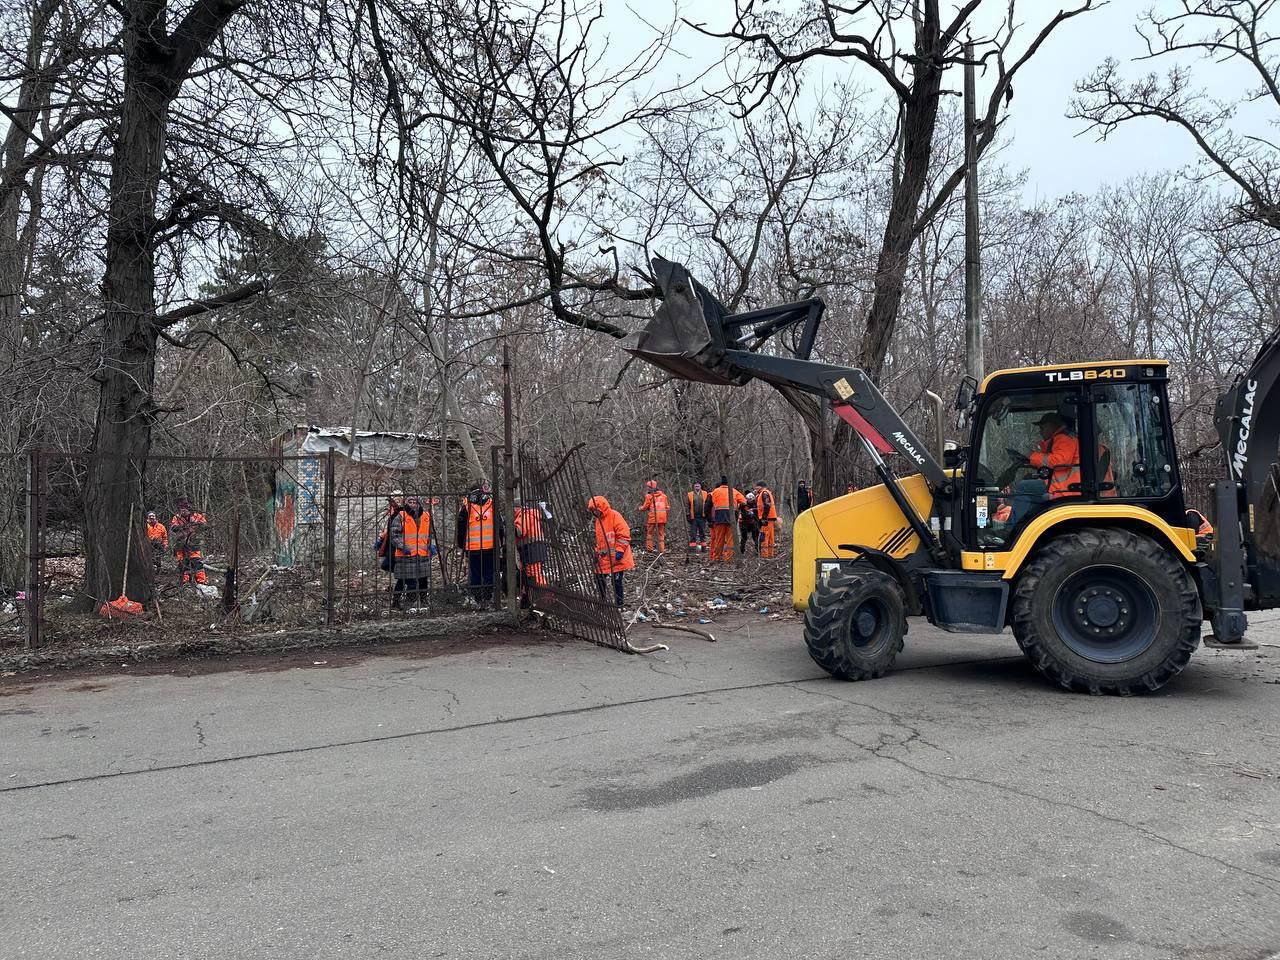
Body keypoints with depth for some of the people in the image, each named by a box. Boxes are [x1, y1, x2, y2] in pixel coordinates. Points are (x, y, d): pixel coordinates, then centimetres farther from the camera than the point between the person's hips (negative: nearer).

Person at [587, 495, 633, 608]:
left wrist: (619, 551, -20)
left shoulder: (614, 516, -12)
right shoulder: (598, 520, 14)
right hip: (604, 558, 8)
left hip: (616, 559, -8)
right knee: (599, 580, 9)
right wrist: (597, 553, 18)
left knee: (616, 582, -2)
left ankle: (619, 605, 11)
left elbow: (624, 535, -17)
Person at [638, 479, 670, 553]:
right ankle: (661, 549, 8)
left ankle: (649, 549, 6)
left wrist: (640, 508, 22)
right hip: (662, 517, 4)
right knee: (661, 534, 11)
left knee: (650, 533, 9)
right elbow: (667, 507, 13)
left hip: (652, 517, -4)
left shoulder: (649, 496, -3)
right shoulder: (663, 495, 10)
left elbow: (645, 507, 2)